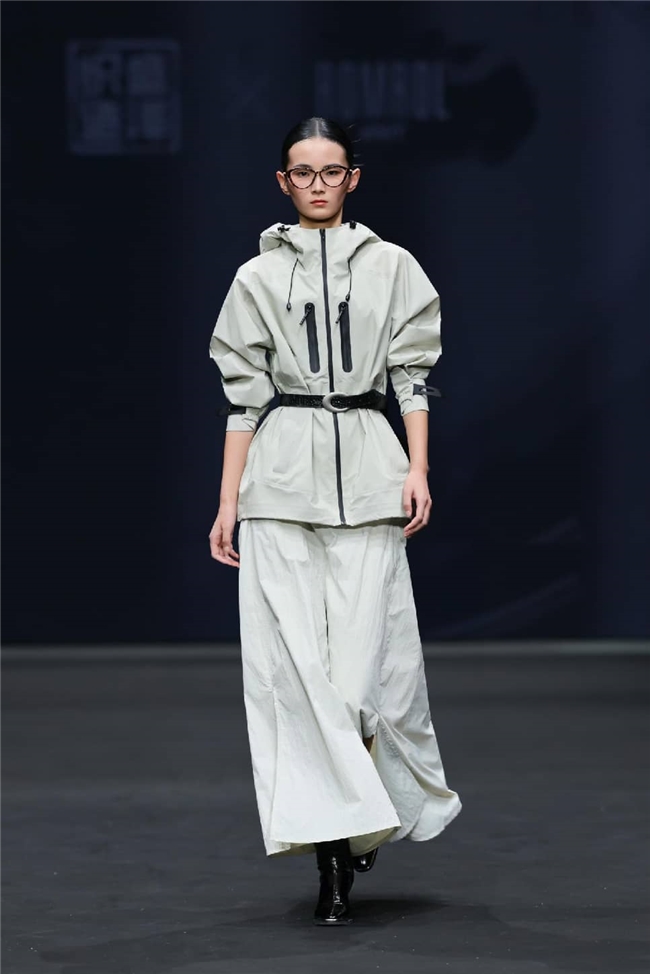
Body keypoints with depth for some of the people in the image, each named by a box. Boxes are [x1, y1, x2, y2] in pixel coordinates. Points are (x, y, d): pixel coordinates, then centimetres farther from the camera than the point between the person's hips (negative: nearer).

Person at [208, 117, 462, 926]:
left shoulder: (391, 266, 11)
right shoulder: (257, 277, 11)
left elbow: (412, 372, 7)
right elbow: (244, 394, 9)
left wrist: (418, 467, -5)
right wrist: (228, 502, 5)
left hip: (367, 470, 0)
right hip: (280, 478, 0)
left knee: (365, 658, -7)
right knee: (292, 661, -6)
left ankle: (364, 820, 13)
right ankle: (332, 848, -4)